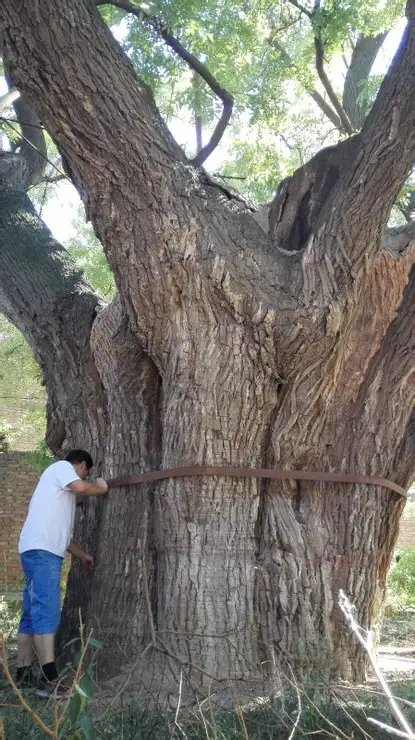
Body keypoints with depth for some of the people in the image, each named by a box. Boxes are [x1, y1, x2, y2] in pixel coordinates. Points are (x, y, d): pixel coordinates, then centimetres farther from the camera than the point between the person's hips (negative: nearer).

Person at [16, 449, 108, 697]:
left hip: (42, 551, 10)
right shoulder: (61, 466, 5)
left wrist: (83, 555, 39)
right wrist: (101, 488, 4)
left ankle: (23, 674, 12)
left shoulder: (58, 482, 32)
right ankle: (50, 679, -22)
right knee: (47, 612, -16)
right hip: (41, 550, -10)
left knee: (33, 612, 9)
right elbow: (81, 488, -16)